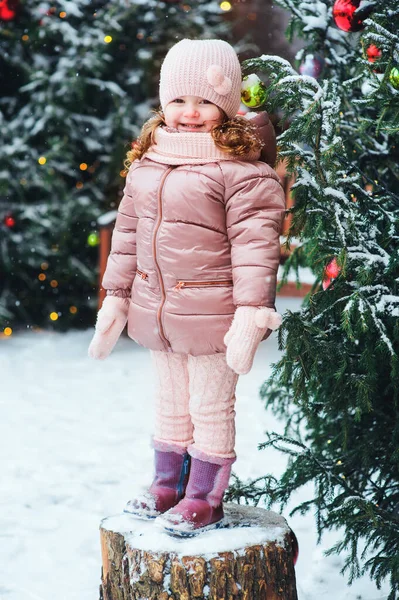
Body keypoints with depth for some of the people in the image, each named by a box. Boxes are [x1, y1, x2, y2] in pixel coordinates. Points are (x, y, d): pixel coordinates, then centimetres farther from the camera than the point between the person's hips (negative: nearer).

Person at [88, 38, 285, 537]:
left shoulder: (241, 168, -13)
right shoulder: (146, 161, 7)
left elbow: (255, 244, -17)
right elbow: (127, 233, 13)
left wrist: (251, 317, -21)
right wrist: (115, 298, 14)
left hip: (211, 314, -6)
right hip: (155, 309, 6)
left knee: (211, 407, 7)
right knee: (170, 401, 21)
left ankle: (205, 501, 22)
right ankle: (166, 486, 37)